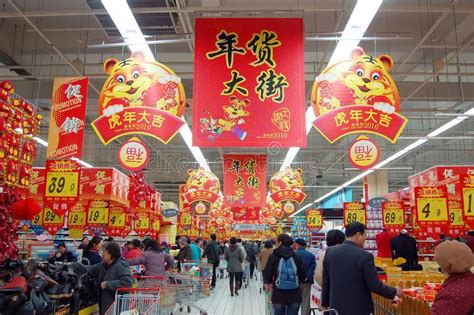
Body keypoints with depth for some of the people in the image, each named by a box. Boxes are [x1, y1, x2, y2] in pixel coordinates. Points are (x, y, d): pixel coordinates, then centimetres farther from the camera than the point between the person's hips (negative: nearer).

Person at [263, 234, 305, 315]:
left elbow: (267, 277, -7)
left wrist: (268, 281, 14)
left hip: (278, 296, -1)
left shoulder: (273, 256, -6)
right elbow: (303, 276, 3)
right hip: (294, 296, 2)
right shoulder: (295, 256, 1)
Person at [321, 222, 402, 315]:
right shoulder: (364, 256, -18)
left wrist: (325, 302, 17)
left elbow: (325, 281, 5)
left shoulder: (330, 251, -2)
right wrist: (394, 291, 3)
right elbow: (375, 286, -14)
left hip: (336, 307, 4)